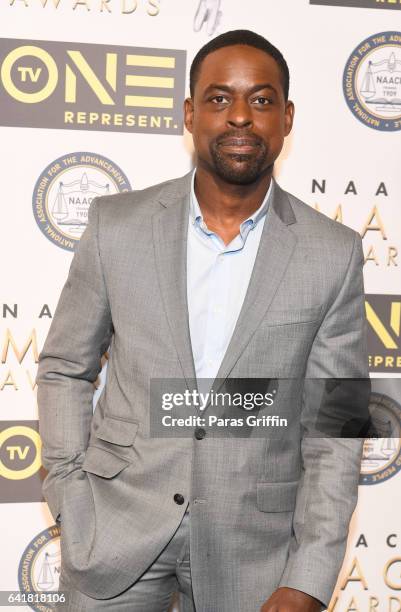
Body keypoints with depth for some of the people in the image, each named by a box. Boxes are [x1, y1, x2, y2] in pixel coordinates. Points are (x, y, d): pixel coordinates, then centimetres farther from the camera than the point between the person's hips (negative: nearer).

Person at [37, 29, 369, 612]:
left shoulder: (333, 253, -7)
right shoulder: (117, 225, -5)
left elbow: (335, 429, -4)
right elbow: (64, 369, 5)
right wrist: (74, 512, -3)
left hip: (253, 547, 0)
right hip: (120, 529, 1)